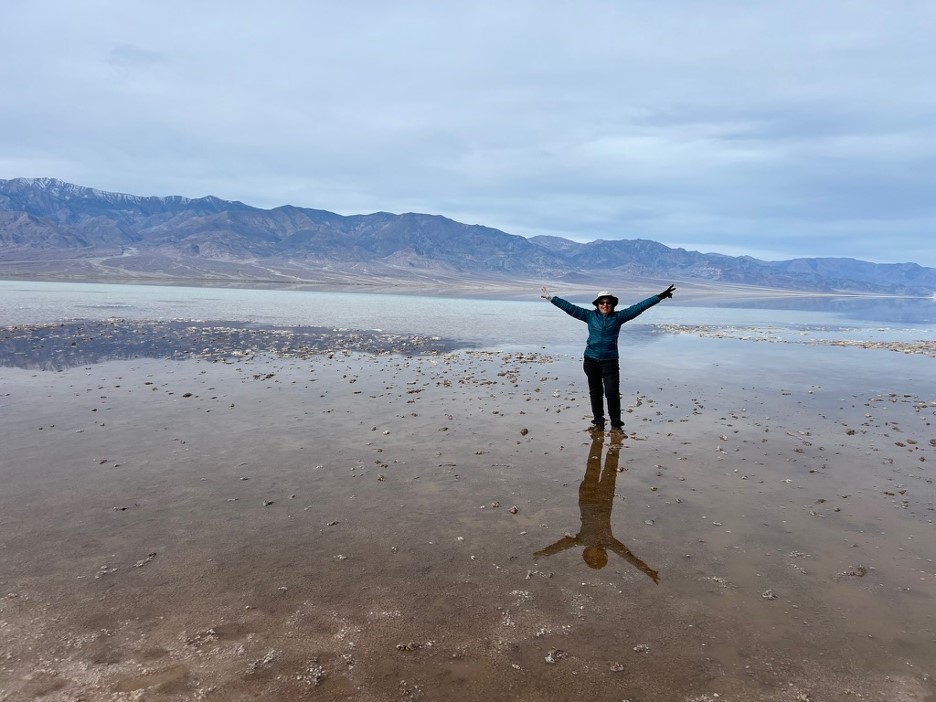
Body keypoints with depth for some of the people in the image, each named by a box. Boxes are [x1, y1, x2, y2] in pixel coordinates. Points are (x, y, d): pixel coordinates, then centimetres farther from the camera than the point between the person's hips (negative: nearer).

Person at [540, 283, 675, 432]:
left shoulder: (618, 317, 2)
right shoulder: (590, 316, 4)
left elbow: (639, 307, 0)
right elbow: (569, 307, 3)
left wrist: (660, 297, -3)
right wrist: (550, 298, 1)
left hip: (610, 361, -1)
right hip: (591, 360, 1)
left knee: (613, 393, -6)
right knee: (595, 392, 11)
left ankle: (616, 423, 7)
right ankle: (598, 421, 22)